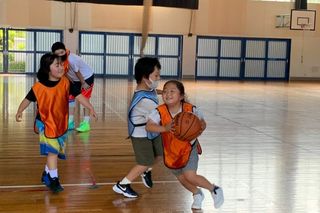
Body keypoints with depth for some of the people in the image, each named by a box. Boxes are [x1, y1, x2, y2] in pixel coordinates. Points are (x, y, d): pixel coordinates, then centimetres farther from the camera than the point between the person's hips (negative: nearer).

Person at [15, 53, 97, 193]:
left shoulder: (65, 83, -9)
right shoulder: (39, 86, -14)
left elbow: (78, 95, -12)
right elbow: (28, 99, -1)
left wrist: (90, 108, -21)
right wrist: (20, 112, -11)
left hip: (61, 124, 4)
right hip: (45, 123, -4)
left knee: (54, 151, 15)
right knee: (52, 150, -12)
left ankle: (46, 175, 37)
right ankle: (53, 179, -3)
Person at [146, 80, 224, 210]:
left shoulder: (191, 110, -21)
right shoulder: (159, 112, -23)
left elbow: (202, 123, -5)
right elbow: (148, 126, -34)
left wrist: (200, 127, -29)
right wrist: (164, 128, -49)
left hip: (189, 147, -3)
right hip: (171, 151, 3)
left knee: (190, 176, -18)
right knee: (181, 178, 16)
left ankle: (214, 189, 8)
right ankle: (197, 194, 47)